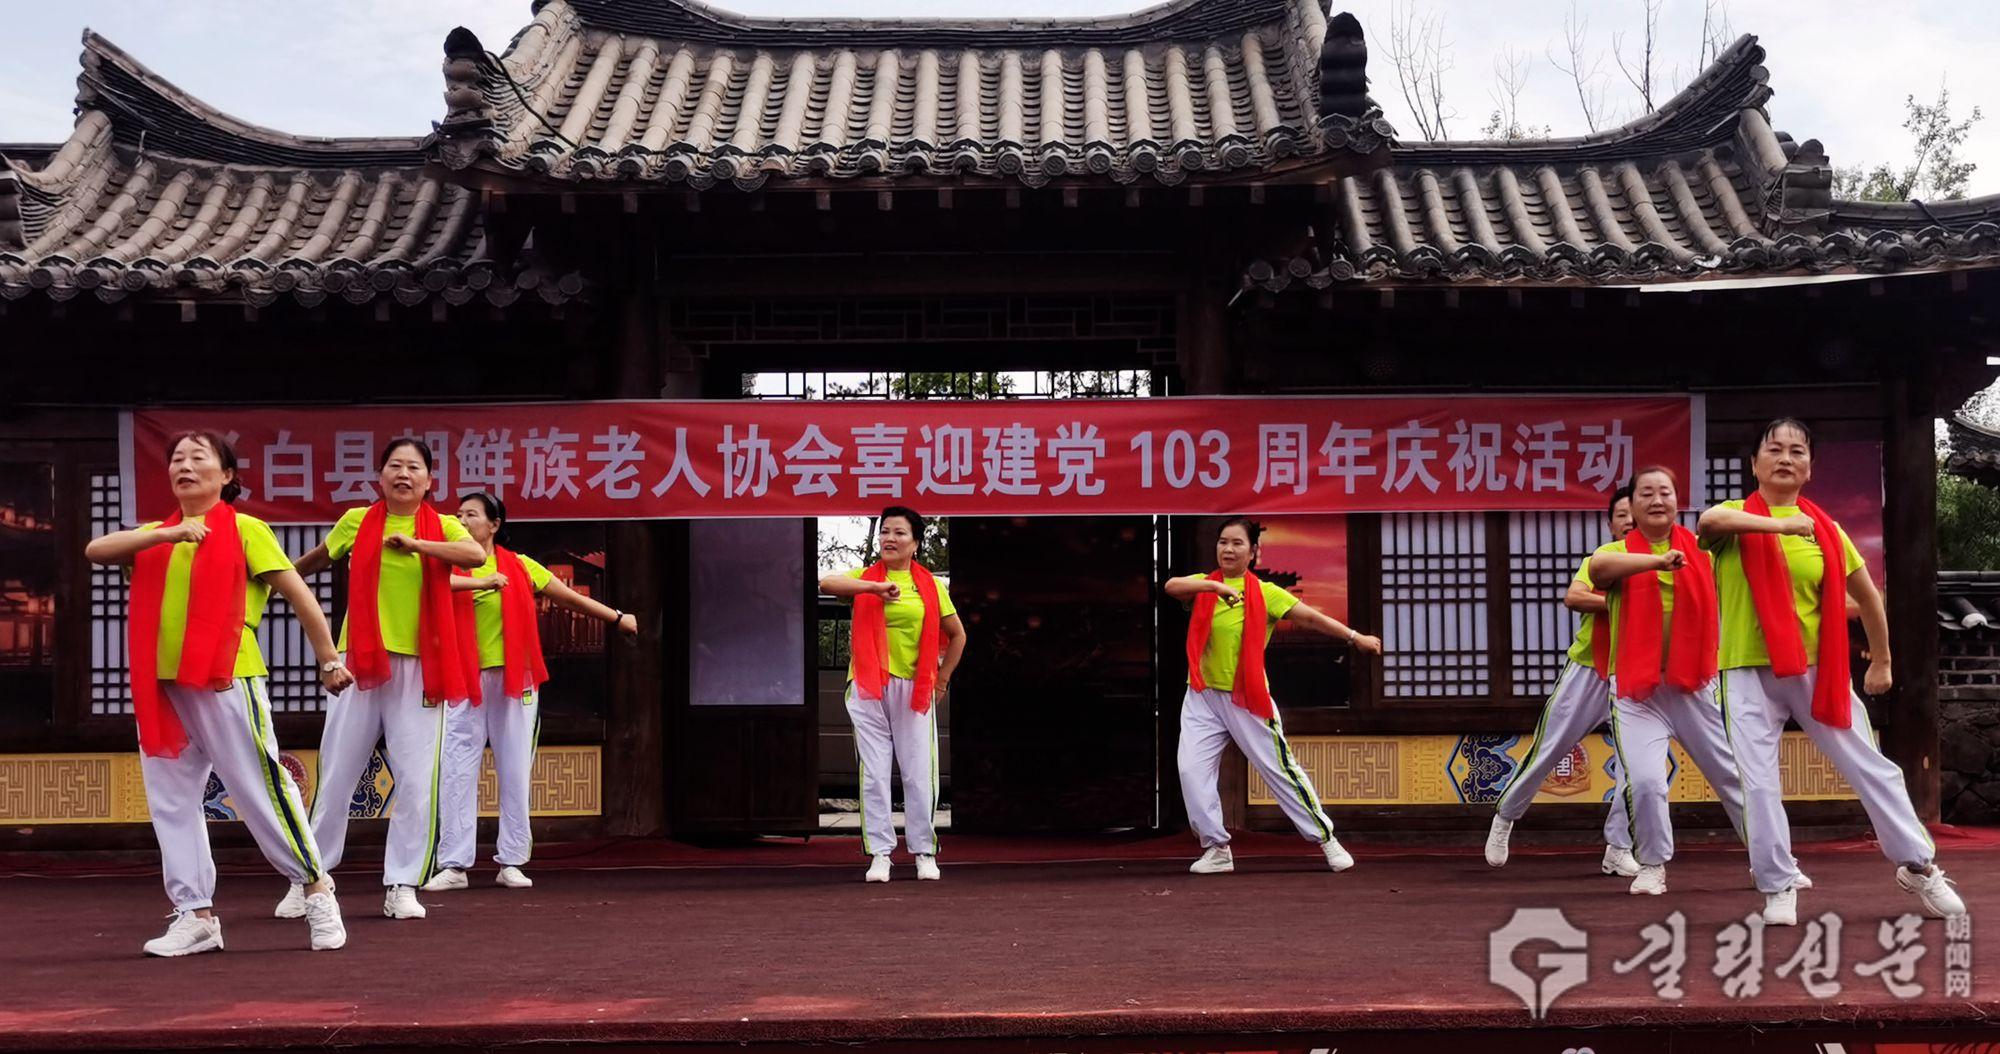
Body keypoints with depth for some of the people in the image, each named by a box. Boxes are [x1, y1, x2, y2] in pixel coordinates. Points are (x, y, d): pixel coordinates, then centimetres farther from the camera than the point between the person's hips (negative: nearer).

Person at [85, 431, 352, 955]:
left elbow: (299, 594, 0)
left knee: (262, 790, -5)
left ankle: (314, 887, 9)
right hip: (162, 685, 6)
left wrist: (329, 660, 0)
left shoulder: (245, 530, 0)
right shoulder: (156, 536, 15)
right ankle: (196, 914, 13)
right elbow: (96, 550, -3)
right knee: (171, 801, 6)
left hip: (226, 682, -6)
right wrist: (169, 533, -16)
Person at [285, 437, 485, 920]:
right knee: (335, 775, 6)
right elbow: (316, 560, 25)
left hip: (419, 667, -1)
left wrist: (415, 543, -23)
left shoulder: (442, 526, 1)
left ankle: (402, 886, 7)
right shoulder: (356, 522, 6)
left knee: (417, 781, -3)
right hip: (360, 662, 1)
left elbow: (477, 555, -21)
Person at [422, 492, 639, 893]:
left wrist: (617, 618, 18)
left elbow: (570, 597, 15)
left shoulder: (520, 567, 7)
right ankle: (453, 865, 1)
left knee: (515, 773, 3)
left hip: (514, 680, 1)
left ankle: (511, 861, 11)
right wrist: (482, 581, -29)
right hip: (464, 680, -1)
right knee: (456, 772, -3)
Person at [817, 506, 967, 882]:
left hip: (913, 689, 0)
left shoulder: (930, 586, 9)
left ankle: (925, 852, 10)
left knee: (919, 775, 1)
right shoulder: (865, 577, 6)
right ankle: (880, 853, 5)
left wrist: (942, 678, 12)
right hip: (868, 688, 0)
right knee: (874, 774, 0)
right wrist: (875, 587, -26)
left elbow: (957, 634, 18)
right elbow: (827, 583, -16)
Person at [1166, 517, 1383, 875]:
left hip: (1248, 698, -3)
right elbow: (1171, 586, -20)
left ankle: (1327, 840, 13)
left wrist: (1355, 637, -21)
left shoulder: (1264, 593, -4)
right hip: (1203, 696, 3)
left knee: (1281, 770, 0)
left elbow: (1309, 616, -11)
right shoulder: (1204, 585, 1)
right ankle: (1217, 849, 7)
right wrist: (1214, 585, -36)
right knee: (1192, 770, -6)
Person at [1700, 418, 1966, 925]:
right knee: (1760, 784, -3)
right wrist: (1779, 525, -40)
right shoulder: (1736, 518, -3)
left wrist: (1881, 662, 20)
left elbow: (1867, 595, 16)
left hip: (1818, 670, 2)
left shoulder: (1824, 528, 5)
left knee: (1872, 768, 7)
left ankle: (1918, 866, 22)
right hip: (1750, 673, -2)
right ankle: (1779, 887, 10)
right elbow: (1710, 519, -30)